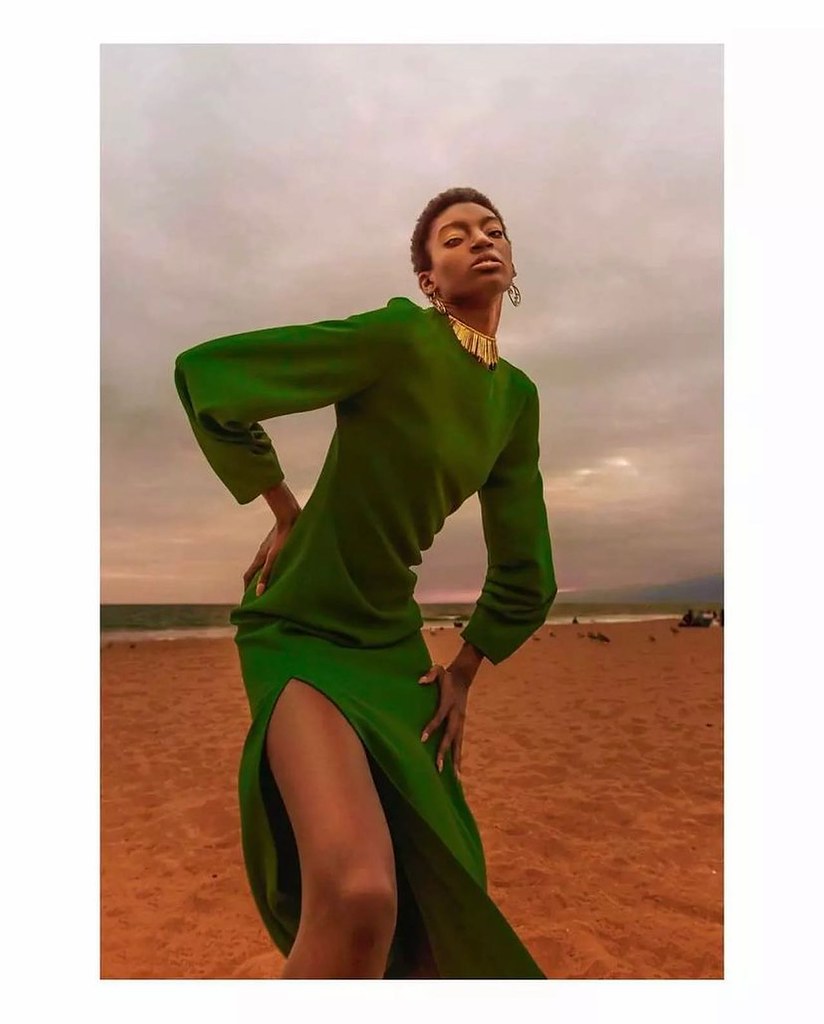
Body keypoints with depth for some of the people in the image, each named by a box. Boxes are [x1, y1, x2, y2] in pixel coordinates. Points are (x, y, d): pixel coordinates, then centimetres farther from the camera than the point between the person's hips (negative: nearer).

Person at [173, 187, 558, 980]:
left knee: (443, 902, 11)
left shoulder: (518, 397, 5)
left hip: (393, 640, 7)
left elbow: (524, 571, 12)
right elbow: (206, 375, -14)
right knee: (359, 893, -30)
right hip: (304, 630, -6)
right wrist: (286, 517, -5)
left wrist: (462, 672, 10)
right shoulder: (400, 335, -15)